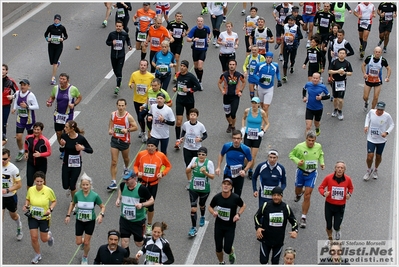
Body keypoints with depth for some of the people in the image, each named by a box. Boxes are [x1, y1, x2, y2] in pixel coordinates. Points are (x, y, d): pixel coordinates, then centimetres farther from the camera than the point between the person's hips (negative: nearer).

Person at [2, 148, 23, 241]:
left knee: (14, 216, 21)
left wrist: (7, 190, -26)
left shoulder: (13, 169, -21)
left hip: (11, 197, -2)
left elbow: (19, 184, -16)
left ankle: (19, 228, 53)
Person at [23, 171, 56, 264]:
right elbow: (27, 199, 8)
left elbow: (54, 201, -3)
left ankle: (49, 235, 48)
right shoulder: (30, 190, -12)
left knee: (44, 239, 9)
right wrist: (26, 206, -11)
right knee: (34, 238, -1)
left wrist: (50, 209, -20)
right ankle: (37, 255, 24)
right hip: (32, 217, 2)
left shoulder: (48, 190, -19)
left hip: (44, 218, -2)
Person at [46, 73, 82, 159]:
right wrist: (49, 102, -8)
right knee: (58, 133, 9)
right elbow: (52, 97, 14)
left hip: (68, 115, -4)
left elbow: (79, 97, 3)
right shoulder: (55, 88, -1)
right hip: (58, 114, 4)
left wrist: (74, 104, -13)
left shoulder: (73, 89, -11)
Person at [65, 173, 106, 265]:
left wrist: (101, 215, -24)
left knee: (87, 243, 5)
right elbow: (72, 204, 7)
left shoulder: (95, 196, -19)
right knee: (78, 242, 6)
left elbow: (102, 206, -6)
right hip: (79, 221, 2)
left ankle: (85, 258, 33)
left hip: (90, 222, -1)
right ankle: (83, 242, 44)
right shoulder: (77, 194, -14)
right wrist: (68, 215, 2)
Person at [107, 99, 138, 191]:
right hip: (114, 140, 2)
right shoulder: (113, 114, -5)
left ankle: (126, 168, 59)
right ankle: (113, 182, -3)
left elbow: (135, 127, -9)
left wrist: (127, 130, -25)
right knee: (114, 162, -4)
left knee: (126, 158, 24)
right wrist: (110, 130, -3)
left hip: (125, 141, -2)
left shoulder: (128, 117, -16)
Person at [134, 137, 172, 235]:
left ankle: (149, 226, 28)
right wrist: (137, 172, -15)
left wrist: (162, 173, -12)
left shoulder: (161, 156, -11)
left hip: (153, 184, 0)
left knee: (150, 205, 8)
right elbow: (135, 165, 5)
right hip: (142, 183, 0)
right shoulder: (141, 154, -10)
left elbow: (168, 166, 4)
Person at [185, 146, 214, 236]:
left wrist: (205, 172, -29)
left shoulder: (209, 163, -15)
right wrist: (191, 167, -18)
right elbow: (187, 171, 2)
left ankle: (202, 217, 56)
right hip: (193, 188, 1)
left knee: (202, 205, 24)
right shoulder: (194, 159, -8)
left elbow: (212, 176, -12)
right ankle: (193, 228, 0)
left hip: (204, 189, -1)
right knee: (193, 209, -7)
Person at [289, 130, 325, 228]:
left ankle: (303, 218, 4)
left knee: (307, 196, -5)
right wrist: (297, 161, -21)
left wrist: (322, 163, 0)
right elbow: (291, 155, -4)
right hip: (301, 172, 0)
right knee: (298, 190, 22)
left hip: (312, 174, 0)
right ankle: (298, 194, 65)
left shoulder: (318, 146, -7)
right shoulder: (299, 147, -16)